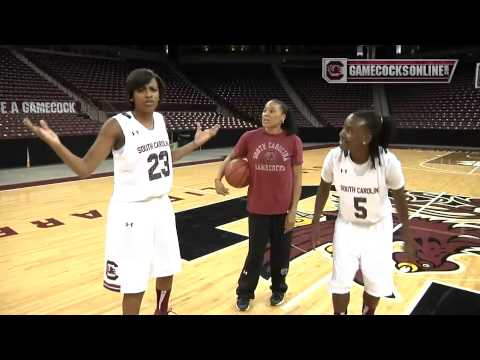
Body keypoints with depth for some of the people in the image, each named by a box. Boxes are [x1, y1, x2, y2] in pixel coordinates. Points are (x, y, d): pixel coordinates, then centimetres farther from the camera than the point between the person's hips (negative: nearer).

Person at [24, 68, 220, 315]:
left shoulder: (160, 120, 3)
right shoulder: (117, 125, -15)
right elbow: (85, 169, -16)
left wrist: (196, 143, 18)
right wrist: (55, 145, -31)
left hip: (161, 206, 7)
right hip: (132, 212, -6)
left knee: (167, 271, 22)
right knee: (135, 285, 3)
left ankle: (161, 311, 48)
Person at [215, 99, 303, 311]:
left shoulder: (293, 141, -7)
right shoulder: (250, 138, -5)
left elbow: (297, 178, -3)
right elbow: (230, 159, 10)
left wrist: (293, 210, -5)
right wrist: (218, 178, -8)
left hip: (283, 209, 0)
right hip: (257, 208, 0)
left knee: (280, 253, 15)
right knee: (255, 253, 11)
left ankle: (278, 290, 39)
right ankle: (244, 293, 32)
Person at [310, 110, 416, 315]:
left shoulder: (388, 161, -29)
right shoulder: (334, 157, -24)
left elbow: (400, 198, -10)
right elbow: (324, 188, -4)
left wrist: (407, 235, -2)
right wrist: (316, 222, 1)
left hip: (378, 227, 0)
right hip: (347, 225, 1)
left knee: (376, 281, 10)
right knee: (341, 280, 1)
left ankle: (368, 312, 39)